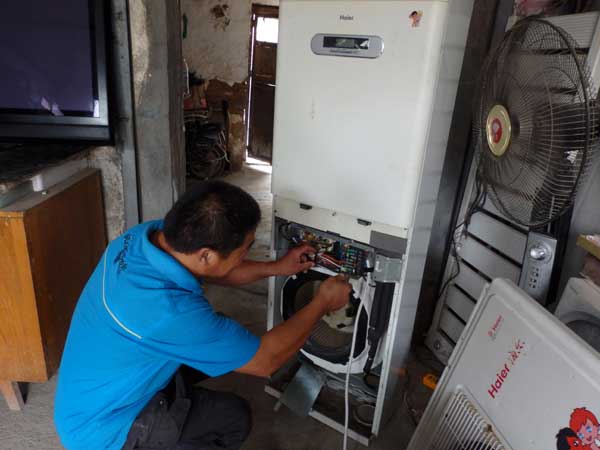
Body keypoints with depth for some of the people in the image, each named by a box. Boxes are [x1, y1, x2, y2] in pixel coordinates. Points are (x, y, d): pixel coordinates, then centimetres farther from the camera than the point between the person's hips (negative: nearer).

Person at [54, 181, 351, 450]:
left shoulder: (152, 233, -18)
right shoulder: (170, 312, -40)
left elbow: (211, 272, 4)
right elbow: (265, 360, -25)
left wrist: (275, 268, 1)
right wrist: (323, 303, -13)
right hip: (101, 426, -7)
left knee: (222, 350, 12)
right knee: (234, 418, -3)